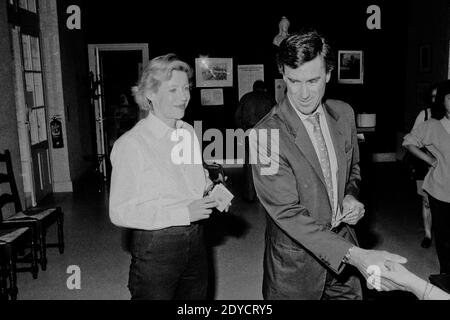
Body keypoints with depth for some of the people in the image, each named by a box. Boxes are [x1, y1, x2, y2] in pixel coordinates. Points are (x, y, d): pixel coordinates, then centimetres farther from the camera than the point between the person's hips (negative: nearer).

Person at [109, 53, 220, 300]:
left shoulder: (189, 132, 4)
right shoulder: (131, 144, -16)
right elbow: (120, 213, -18)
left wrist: (212, 189, -4)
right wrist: (183, 213, -23)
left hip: (195, 242, 6)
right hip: (155, 248, -6)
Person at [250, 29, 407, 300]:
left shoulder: (344, 113, -3)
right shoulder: (267, 134, -23)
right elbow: (288, 213, -25)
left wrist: (351, 196, -7)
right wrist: (354, 255, -33)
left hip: (343, 238, 5)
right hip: (296, 256, -5)